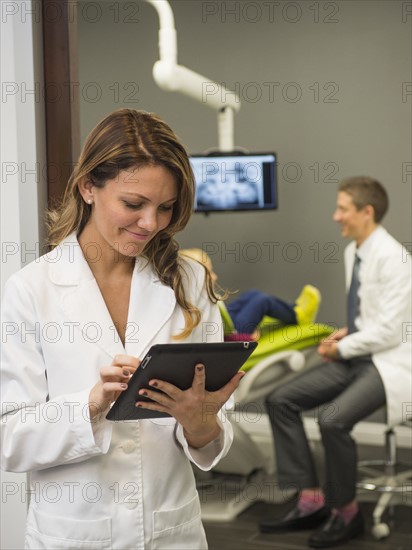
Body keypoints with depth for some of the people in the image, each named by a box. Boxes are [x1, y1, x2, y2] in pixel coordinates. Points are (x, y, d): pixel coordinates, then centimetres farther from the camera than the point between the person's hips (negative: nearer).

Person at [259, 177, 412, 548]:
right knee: (281, 401, -2)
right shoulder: (352, 252, 9)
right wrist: (345, 335, 2)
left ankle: (346, 512, -4)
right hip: (356, 357, 9)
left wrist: (342, 348, -10)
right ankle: (311, 501, 3)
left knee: (333, 419, -30)